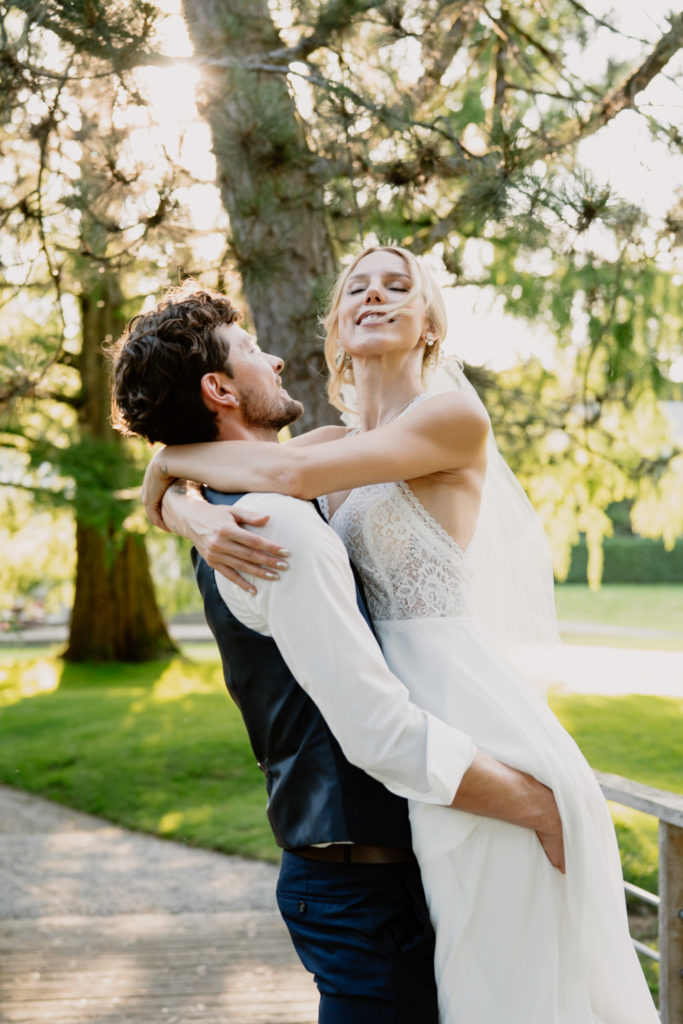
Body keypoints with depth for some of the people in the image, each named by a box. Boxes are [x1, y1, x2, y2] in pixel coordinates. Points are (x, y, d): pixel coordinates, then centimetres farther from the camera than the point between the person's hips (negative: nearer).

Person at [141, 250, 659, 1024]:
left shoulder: (455, 416, -7)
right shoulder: (337, 445, 15)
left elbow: (289, 474, -19)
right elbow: (170, 490, 8)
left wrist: (172, 457, -2)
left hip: (455, 692, -8)